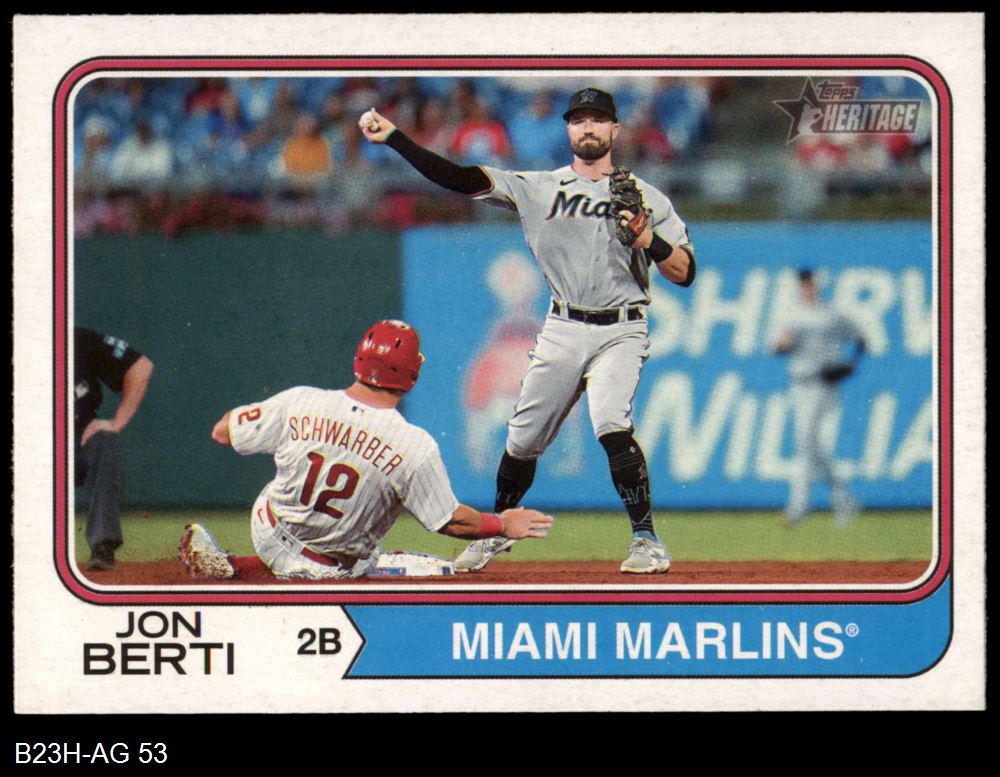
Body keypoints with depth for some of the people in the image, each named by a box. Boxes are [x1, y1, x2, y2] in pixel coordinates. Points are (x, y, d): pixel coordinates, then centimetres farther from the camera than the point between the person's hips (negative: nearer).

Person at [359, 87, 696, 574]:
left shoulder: (645, 198, 2)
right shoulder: (539, 188, 6)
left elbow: (684, 273, -3)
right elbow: (460, 179, -4)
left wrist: (649, 240, -22)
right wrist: (392, 137, -13)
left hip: (620, 332, -3)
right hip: (562, 332, 3)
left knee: (612, 425, -25)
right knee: (524, 438, 7)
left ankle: (647, 541, -16)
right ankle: (496, 531, 31)